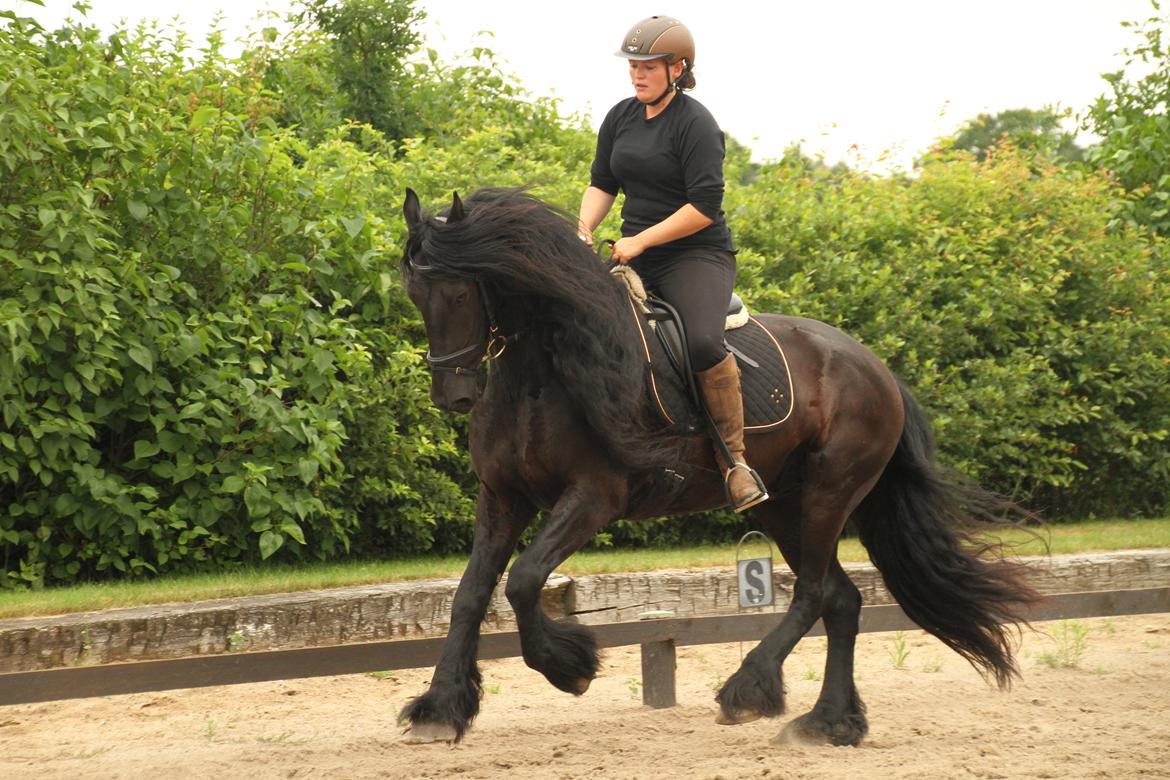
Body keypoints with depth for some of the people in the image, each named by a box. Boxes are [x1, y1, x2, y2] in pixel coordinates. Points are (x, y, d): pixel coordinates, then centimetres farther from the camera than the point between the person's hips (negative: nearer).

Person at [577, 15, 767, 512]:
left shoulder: (696, 125, -12)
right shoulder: (621, 118, 11)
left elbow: (706, 206, -18)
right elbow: (602, 183, 16)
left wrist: (640, 241, -21)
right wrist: (585, 228, -5)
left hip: (699, 254, -7)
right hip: (636, 257, 7)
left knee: (704, 342, -33)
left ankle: (735, 459, -23)